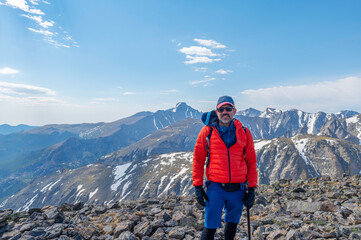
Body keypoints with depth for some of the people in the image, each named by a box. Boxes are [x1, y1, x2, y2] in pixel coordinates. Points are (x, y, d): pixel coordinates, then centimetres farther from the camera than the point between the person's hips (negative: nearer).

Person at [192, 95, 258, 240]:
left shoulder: (244, 133, 2)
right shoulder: (207, 131, -3)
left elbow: (251, 162, 6)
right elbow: (198, 159, 0)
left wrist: (252, 188, 3)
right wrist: (197, 186, -3)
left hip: (238, 189, 3)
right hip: (215, 188, -2)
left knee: (232, 224, 20)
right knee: (210, 228, 2)